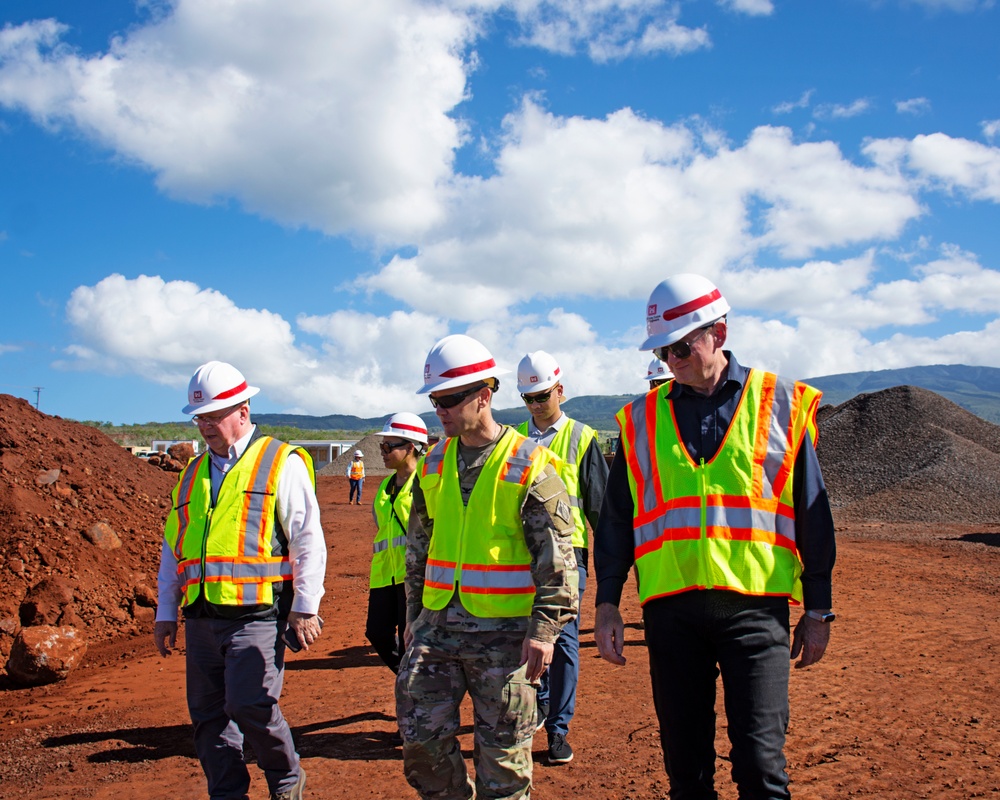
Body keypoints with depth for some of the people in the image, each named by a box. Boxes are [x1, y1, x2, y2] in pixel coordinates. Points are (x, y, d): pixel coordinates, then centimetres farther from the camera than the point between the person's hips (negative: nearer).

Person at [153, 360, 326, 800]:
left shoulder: (282, 463, -1)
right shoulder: (193, 473, 17)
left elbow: (308, 540, -4)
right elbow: (173, 547, 22)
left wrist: (305, 607, -9)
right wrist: (165, 613, 18)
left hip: (257, 615, -6)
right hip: (202, 616, 6)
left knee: (249, 706, -13)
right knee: (209, 715, 7)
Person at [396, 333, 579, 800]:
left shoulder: (529, 465, -7)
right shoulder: (433, 464, 10)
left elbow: (557, 554, -9)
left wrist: (544, 629, -14)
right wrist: (414, 614, 18)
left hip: (504, 630, -5)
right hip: (437, 624, 5)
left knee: (503, 753, 3)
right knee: (420, 735, 4)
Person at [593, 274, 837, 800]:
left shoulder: (781, 405, 5)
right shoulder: (642, 418, 10)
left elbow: (812, 515, 7)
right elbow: (616, 519, 12)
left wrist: (817, 610, 6)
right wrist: (607, 603, 6)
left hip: (756, 606, -2)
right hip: (671, 607, 2)